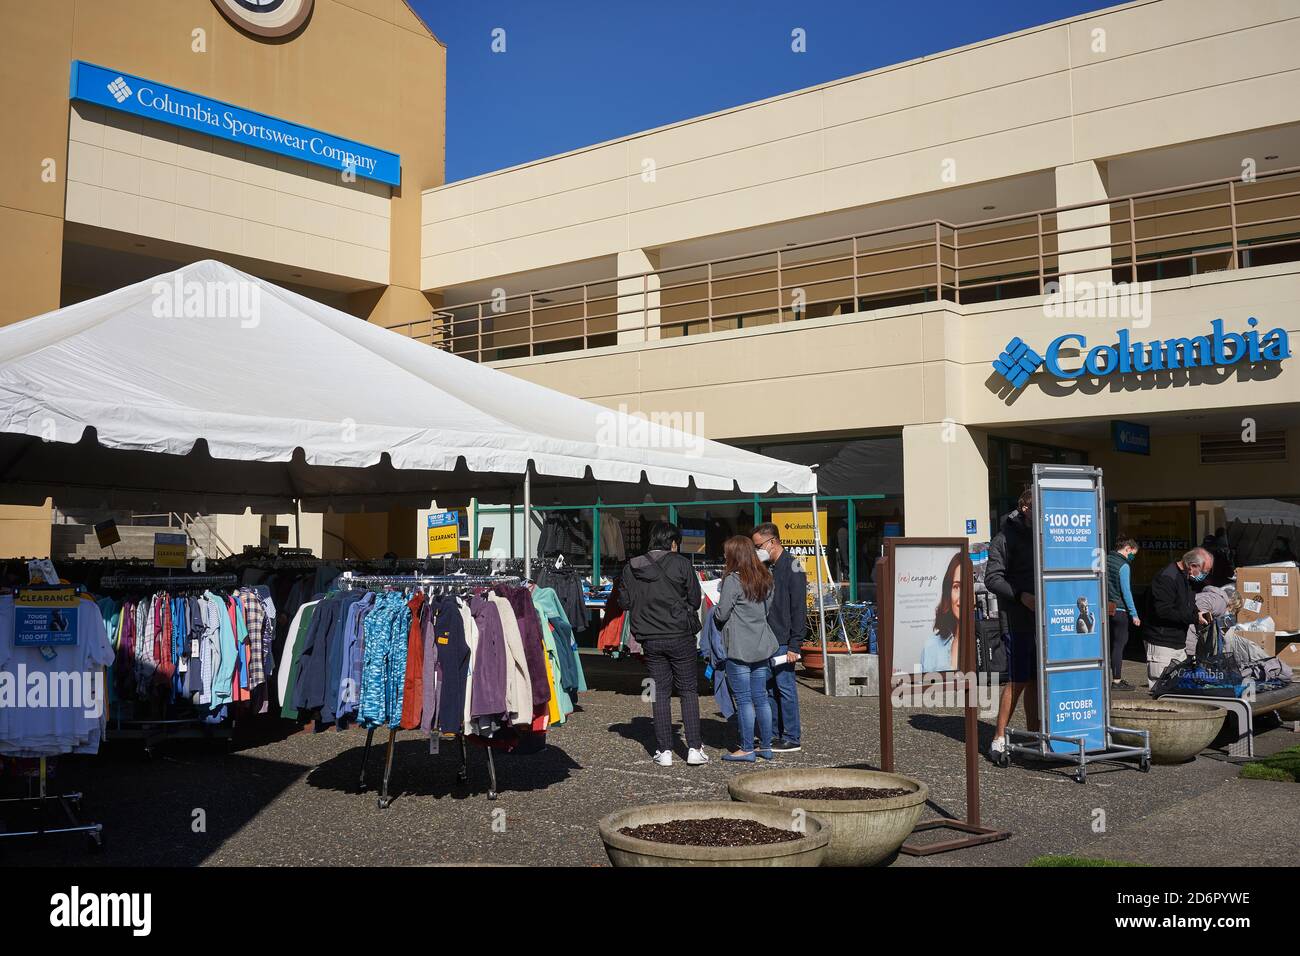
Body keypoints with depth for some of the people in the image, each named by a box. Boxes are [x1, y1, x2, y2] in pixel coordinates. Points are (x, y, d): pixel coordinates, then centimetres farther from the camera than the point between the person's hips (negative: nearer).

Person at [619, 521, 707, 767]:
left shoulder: (631, 568, 1)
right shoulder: (680, 563, -8)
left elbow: (626, 602, 6)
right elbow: (695, 599, -4)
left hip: (650, 639, 3)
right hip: (680, 636, -3)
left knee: (660, 693, 10)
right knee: (689, 691, 7)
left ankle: (664, 751, 9)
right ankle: (694, 748, 3)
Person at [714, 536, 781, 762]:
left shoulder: (733, 580, -14)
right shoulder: (766, 579, 8)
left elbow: (721, 614, -12)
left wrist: (716, 609, 9)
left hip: (739, 648, -7)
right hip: (762, 646, 7)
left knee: (744, 700, -1)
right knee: (761, 697, 12)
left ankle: (746, 749, 4)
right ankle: (766, 746, 17)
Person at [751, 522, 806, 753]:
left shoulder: (792, 567, -9)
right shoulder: (766, 568, 14)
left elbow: (799, 609, -13)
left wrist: (794, 645, -16)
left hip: (783, 641, -8)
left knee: (785, 687, -4)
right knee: (769, 689, 10)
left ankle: (792, 738, 4)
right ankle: (775, 735, 18)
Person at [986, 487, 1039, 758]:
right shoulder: (1006, 536, -6)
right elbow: (991, 577, -12)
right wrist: (1021, 595, -24)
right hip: (1018, 618, -6)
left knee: (1036, 680, 12)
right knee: (1018, 681, -7)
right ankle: (999, 737, 0)